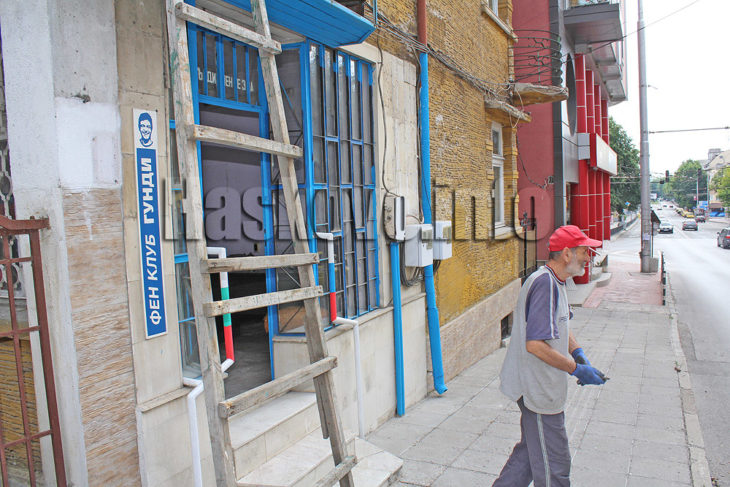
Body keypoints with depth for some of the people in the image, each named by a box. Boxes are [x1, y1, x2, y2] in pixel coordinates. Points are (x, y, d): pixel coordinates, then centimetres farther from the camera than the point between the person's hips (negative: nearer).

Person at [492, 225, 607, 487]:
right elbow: (535, 344, -30)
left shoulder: (555, 282, 10)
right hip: (538, 390, -10)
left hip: (540, 386, 10)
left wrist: (577, 352, 4)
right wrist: (576, 368, -20)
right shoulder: (544, 284, -24)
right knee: (553, 466, 5)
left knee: (531, 451, 23)